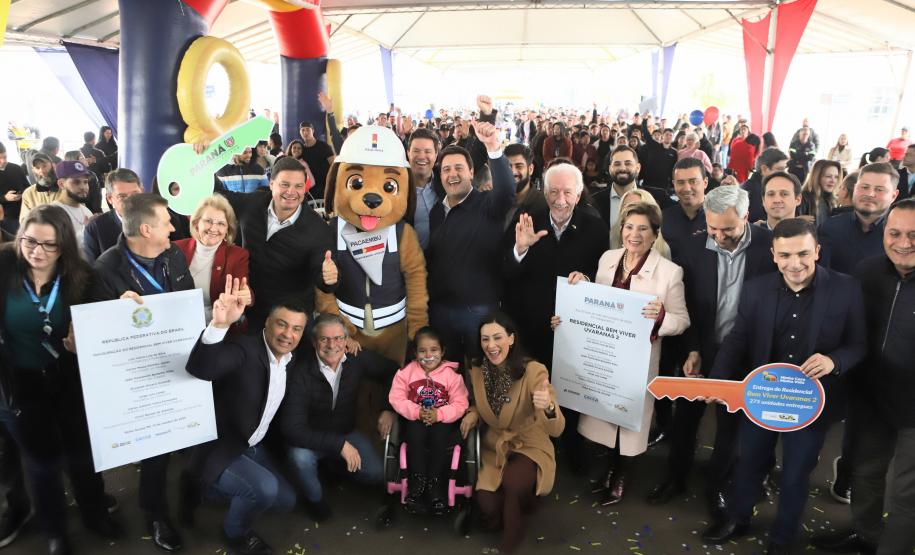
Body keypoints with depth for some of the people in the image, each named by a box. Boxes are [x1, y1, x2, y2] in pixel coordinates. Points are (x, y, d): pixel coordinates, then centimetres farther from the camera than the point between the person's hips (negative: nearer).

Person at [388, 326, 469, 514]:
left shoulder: (452, 374, -7)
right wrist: (417, 412, -20)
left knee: (440, 435, -30)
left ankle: (435, 487, -15)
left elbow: (460, 404, -8)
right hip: (416, 420, 1)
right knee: (415, 432, -30)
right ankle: (417, 485, -19)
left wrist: (439, 414, -23)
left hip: (443, 421, -1)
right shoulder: (406, 372, -3)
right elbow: (396, 398, -6)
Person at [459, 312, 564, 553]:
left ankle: (513, 533, -2)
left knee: (512, 481, -34)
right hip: (493, 448, 4)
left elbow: (556, 429, -29)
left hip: (529, 446, -3)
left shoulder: (533, 371, -23)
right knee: (488, 506, -19)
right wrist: (473, 414, -10)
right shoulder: (476, 371, -9)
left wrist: (548, 406, -52)